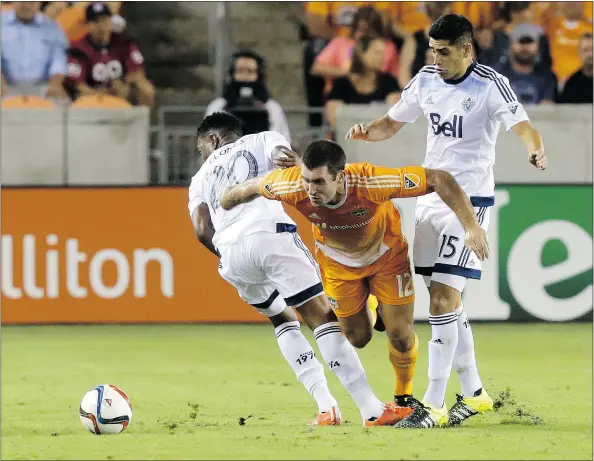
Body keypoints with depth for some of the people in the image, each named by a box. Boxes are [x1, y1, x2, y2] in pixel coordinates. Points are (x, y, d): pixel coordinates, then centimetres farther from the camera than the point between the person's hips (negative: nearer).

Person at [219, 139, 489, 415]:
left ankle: (404, 395, 28)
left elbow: (438, 180, -36)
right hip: (338, 263, 2)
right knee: (357, 338, 8)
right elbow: (253, 188, -13)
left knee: (401, 337, -2)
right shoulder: (294, 187, -36)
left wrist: (472, 226, -40)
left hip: (386, 255, -2)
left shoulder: (370, 181, -43)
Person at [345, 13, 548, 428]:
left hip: (469, 200, -7)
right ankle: (473, 392, 25)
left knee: (443, 301, -13)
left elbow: (522, 126, -22)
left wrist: (537, 151, -44)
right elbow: (392, 124, 16)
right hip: (431, 195, 7)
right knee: (446, 302, 12)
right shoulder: (427, 80, 6)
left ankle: (433, 405, -11)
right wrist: (366, 132, -5)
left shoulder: (490, 85, -12)